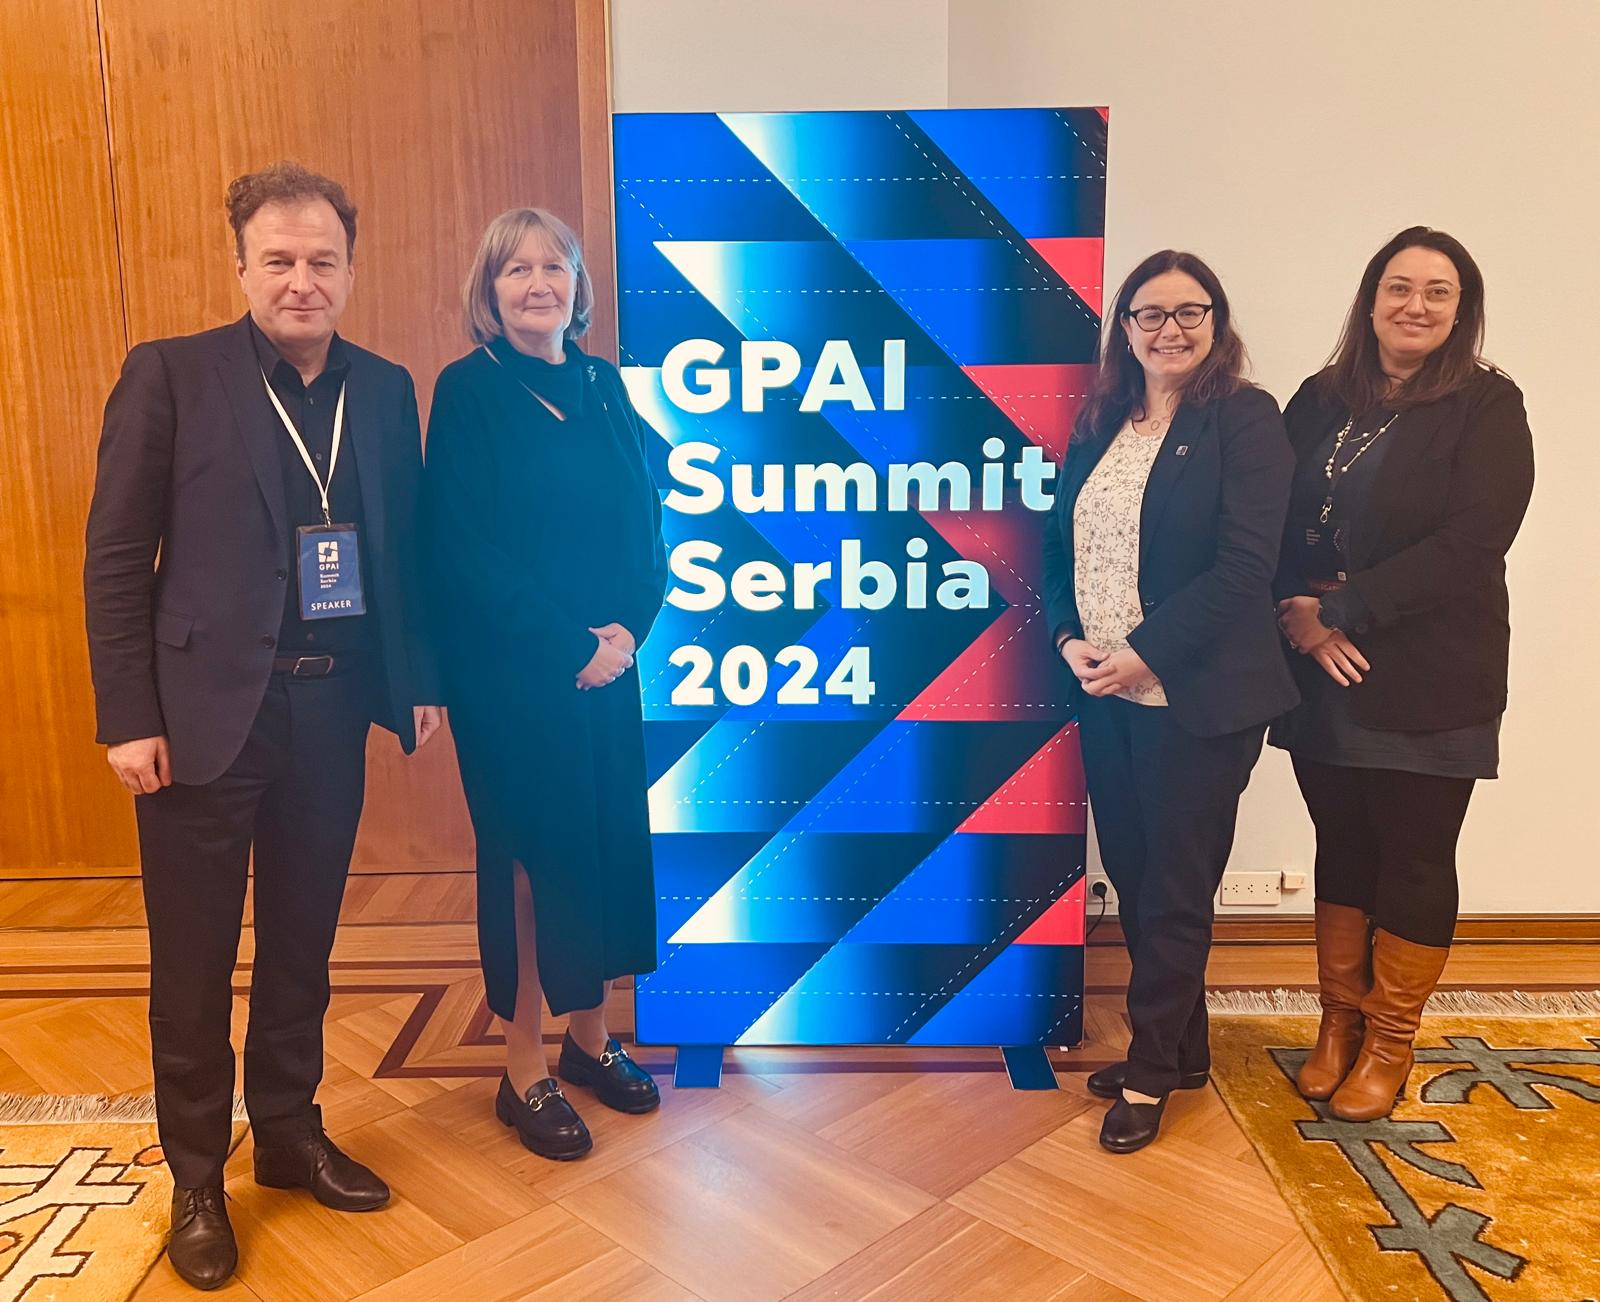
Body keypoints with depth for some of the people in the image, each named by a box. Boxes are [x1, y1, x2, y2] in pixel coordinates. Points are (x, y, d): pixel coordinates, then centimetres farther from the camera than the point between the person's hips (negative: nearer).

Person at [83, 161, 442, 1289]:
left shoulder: (386, 390, 7)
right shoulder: (170, 376, -5)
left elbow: (405, 548, 10)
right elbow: (117, 557, -6)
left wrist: (419, 680, 7)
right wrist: (129, 716, -10)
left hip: (332, 710, 4)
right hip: (205, 714, -3)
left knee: (303, 945, 17)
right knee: (194, 965, 9)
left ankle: (291, 1134, 36)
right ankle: (197, 1182, 28)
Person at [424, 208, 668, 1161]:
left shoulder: (602, 385, 9)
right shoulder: (468, 392, -6)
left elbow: (646, 519, 8)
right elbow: (466, 548, -12)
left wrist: (630, 626, -7)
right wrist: (567, 644, -14)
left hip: (610, 662, 5)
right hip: (511, 672, -5)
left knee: (606, 842, 11)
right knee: (527, 853, 3)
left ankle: (590, 1037, 29)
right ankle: (526, 1069, 18)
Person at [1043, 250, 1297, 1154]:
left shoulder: (1243, 418, -7)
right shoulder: (1099, 425, 11)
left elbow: (1246, 564, -15)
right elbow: (1060, 546, 10)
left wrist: (1147, 653, -19)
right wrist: (1070, 637, -6)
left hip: (1197, 697, -6)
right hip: (1105, 694, 6)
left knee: (1175, 887, 5)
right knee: (1132, 873, 13)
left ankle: (1151, 1073, 22)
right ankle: (1182, 1051, 32)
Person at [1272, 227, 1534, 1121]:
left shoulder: (1488, 408, -4)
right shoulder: (1320, 402, 9)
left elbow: (1470, 543, -15)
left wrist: (1343, 611, -18)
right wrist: (1300, 616, -14)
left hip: (1429, 685, -4)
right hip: (1322, 678, 4)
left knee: (1414, 862, 6)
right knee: (1341, 848, 14)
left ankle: (1389, 1049, 23)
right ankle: (1339, 1027, 30)